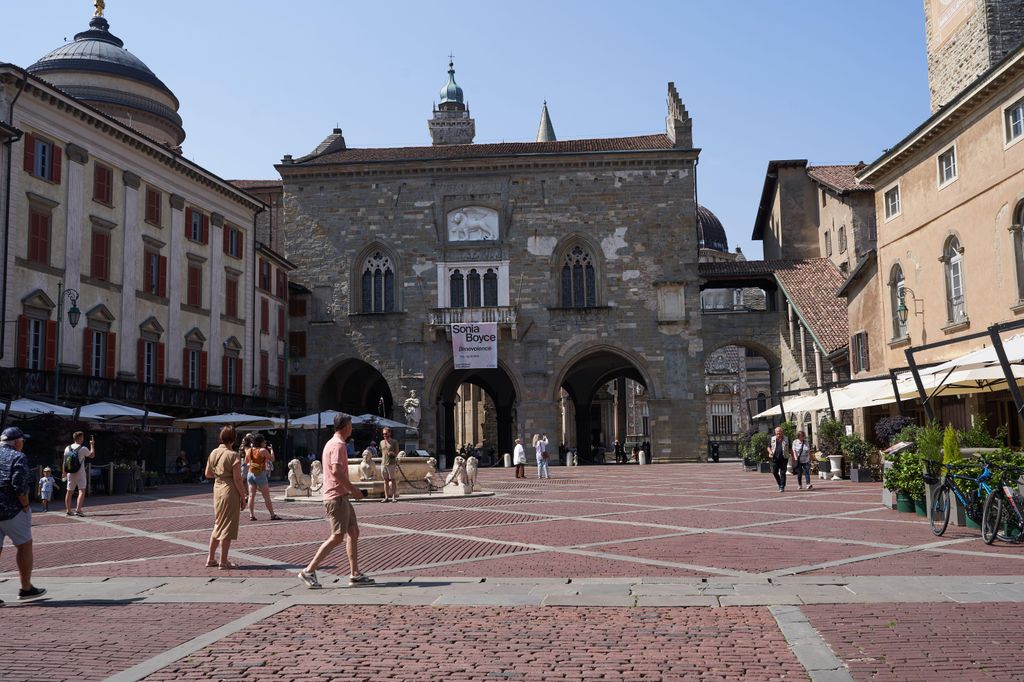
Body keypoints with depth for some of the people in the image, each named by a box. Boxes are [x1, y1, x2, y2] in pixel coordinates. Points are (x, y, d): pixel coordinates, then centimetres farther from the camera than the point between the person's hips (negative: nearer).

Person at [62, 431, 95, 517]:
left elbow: (64, 462, 7)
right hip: (80, 474, -5)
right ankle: (78, 510, -20)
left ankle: (68, 511, 20)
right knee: (82, 491, -6)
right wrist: (92, 444, 15)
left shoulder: (67, 448, 3)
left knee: (69, 492, 13)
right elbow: (92, 455, 5)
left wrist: (64, 473, 15)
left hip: (70, 474, 5)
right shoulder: (83, 449, -11)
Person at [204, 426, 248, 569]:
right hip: (230, 491, -7)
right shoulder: (233, 455, -17)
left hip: (217, 489, 7)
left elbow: (208, 474, 14)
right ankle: (224, 561, 8)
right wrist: (243, 497, -10)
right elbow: (237, 479, -17)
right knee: (228, 526, 2)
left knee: (218, 524, 20)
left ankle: (211, 558, 24)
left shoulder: (214, 453, 4)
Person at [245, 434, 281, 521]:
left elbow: (246, 462, 18)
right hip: (261, 474, -5)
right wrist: (271, 450, 8)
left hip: (251, 474, 5)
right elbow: (272, 459, -5)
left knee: (251, 496, 6)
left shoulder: (249, 451, 4)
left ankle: (251, 515, 4)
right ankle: (272, 515, 5)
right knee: (266, 496, 1)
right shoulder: (263, 450, -13)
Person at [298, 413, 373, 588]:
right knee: (337, 537, -8)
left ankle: (355, 574, 12)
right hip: (337, 497, -10)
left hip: (341, 497, 10)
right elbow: (336, 470, -26)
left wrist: (350, 489, 21)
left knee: (354, 532, 10)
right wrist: (353, 489, -20)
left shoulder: (332, 443, 17)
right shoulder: (338, 445, -14)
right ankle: (309, 571, -4)